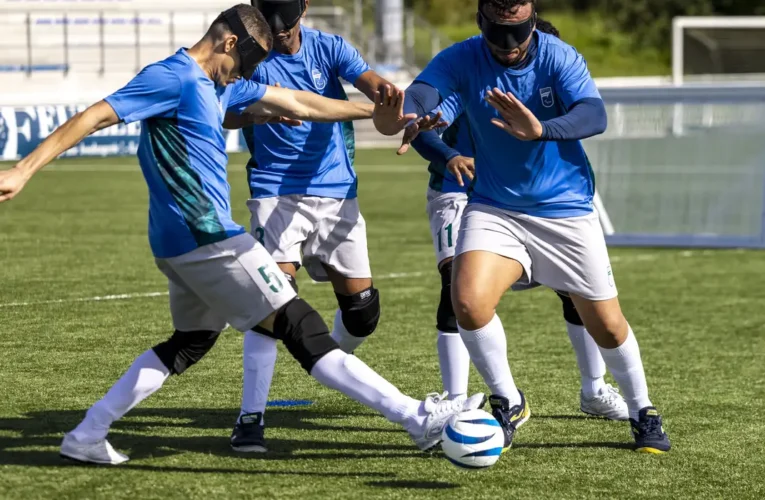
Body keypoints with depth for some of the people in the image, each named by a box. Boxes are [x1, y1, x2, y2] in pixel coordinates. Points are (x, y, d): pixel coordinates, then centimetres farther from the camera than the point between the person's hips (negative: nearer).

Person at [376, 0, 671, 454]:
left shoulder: (559, 57, -16)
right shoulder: (461, 60, -13)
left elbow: (595, 115, -33)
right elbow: (417, 99, -29)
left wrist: (541, 130, -53)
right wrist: (402, 118, -55)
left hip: (567, 210, -1)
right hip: (494, 208, 1)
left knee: (607, 326, 5)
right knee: (469, 301, -23)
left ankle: (643, 413, 32)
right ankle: (509, 404, 1)